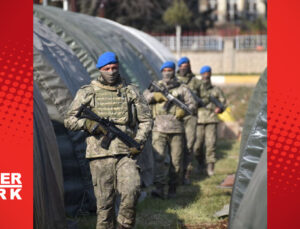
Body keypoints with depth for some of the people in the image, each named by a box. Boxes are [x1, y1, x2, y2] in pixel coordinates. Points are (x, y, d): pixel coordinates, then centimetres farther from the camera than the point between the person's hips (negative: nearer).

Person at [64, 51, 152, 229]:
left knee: (132, 190, -20)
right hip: (100, 156, 0)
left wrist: (139, 141, -2)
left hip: (126, 154, 1)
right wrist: (87, 123, -11)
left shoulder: (131, 91, 11)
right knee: (105, 202, 0)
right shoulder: (87, 93, 7)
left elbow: (146, 120, 14)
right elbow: (69, 120, 8)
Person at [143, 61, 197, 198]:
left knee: (176, 161, 2)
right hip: (159, 129, 0)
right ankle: (159, 188, -20)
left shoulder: (182, 89, 10)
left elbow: (192, 103, 4)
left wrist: (184, 110, -16)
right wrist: (156, 96, -17)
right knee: (159, 158, -14)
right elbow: (145, 97, 1)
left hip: (176, 129, 0)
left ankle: (172, 188, 16)